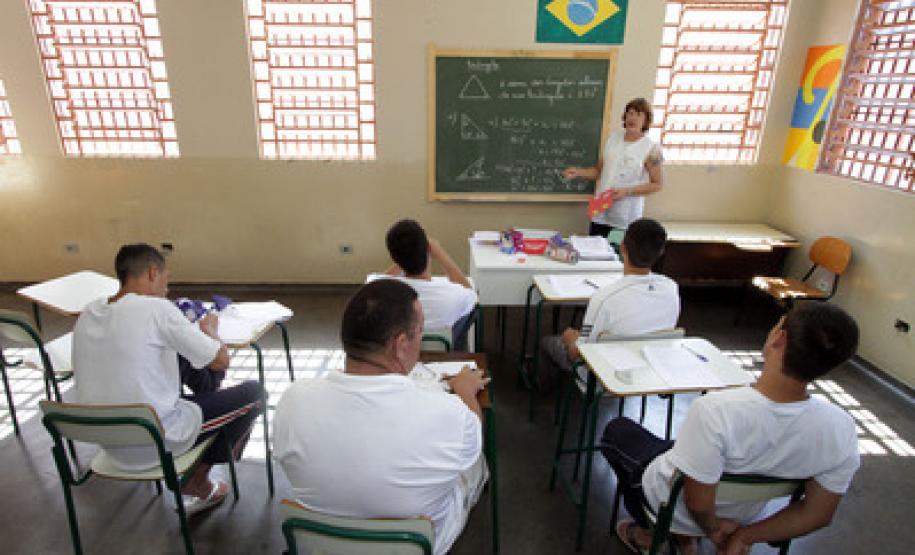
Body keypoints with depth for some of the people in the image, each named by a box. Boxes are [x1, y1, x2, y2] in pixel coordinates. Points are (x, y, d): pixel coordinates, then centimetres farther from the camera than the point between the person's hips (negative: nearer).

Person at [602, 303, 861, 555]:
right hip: (743, 515, 4)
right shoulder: (841, 428, -26)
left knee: (617, 429, 20)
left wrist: (713, 530, -7)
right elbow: (818, 514, -13)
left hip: (675, 511, -4)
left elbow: (699, 505, -30)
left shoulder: (712, 410, -42)